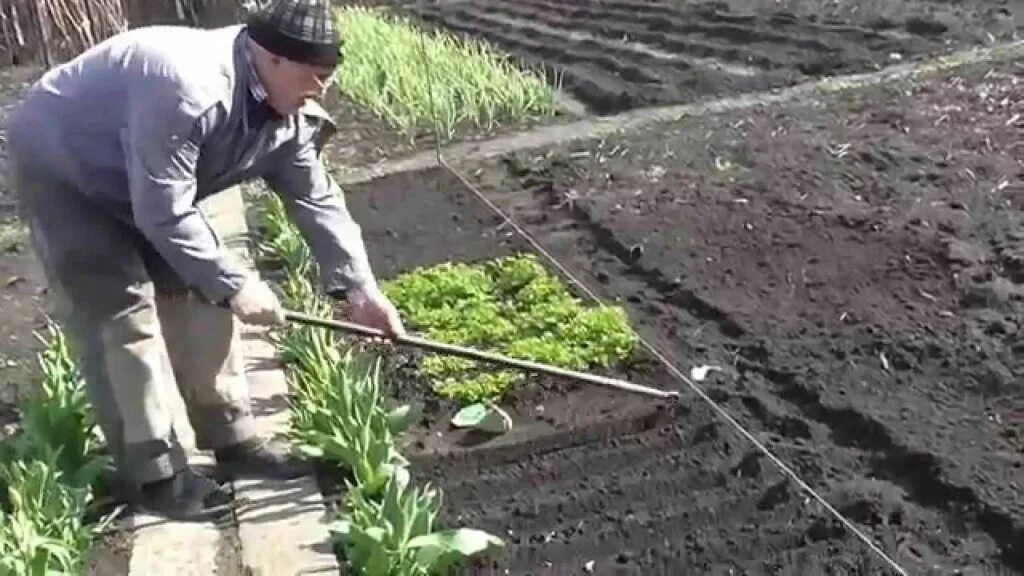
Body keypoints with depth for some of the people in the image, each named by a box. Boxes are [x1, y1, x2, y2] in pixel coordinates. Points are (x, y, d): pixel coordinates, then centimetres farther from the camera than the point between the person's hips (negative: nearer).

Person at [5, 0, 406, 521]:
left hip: (146, 186, 9)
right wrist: (233, 284, -27)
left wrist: (358, 286, -11)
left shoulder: (286, 111, -10)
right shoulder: (187, 89, -39)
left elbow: (316, 199, -5)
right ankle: (153, 475, -1)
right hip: (59, 170, -8)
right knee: (122, 314, -12)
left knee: (195, 293, 5)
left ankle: (232, 439, 15)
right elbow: (165, 214, -35)